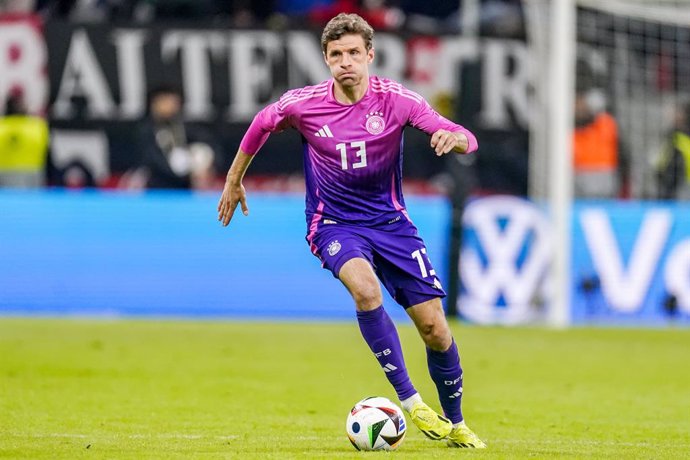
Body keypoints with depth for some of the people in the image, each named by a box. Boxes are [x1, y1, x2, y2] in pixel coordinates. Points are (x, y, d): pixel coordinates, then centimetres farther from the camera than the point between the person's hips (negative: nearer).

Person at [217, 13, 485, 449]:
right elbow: (262, 125, 11)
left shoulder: (396, 99, -13)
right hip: (335, 224, -1)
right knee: (365, 289, -34)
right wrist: (234, 179, 20)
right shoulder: (302, 105, -11)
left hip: (390, 220, 1)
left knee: (435, 328, -3)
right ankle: (409, 401, -26)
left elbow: (466, 140, -19)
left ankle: (455, 425, 21)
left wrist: (454, 137, -43)